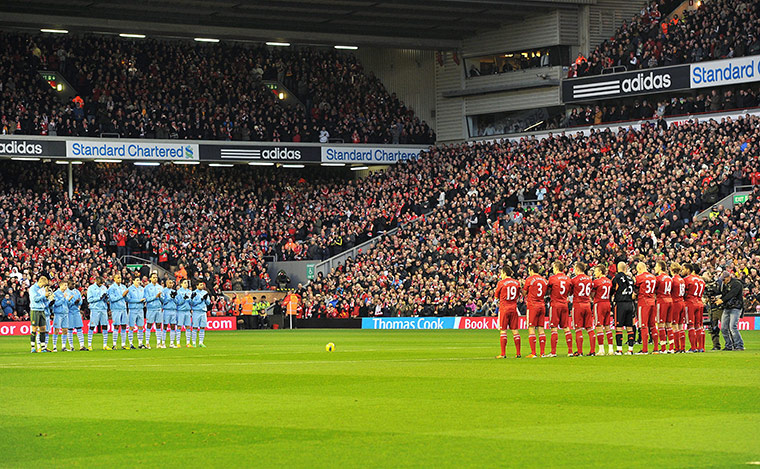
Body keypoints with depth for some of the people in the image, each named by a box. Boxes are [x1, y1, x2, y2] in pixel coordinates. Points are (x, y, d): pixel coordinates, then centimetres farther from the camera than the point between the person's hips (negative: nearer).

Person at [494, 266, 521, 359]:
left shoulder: (501, 283, -7)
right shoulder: (517, 283, 6)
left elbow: (496, 297, 2)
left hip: (504, 308, -4)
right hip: (514, 308, 4)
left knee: (503, 331, -2)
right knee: (515, 330, 8)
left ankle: (503, 354, -6)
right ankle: (518, 353, 7)